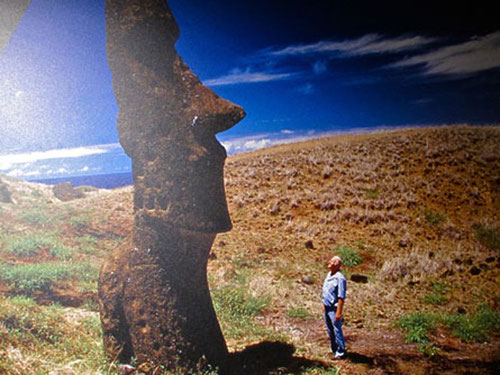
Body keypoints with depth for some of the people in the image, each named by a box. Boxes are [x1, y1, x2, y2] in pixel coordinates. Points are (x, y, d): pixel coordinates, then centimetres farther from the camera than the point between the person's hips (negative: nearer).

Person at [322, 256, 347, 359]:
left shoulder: (340, 278, -20)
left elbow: (341, 297, -21)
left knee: (337, 330, 1)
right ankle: (334, 349, 32)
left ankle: (340, 352, 13)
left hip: (334, 308, -9)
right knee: (330, 330, 18)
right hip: (327, 307, 9)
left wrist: (339, 312, -22)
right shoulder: (329, 274, 7)